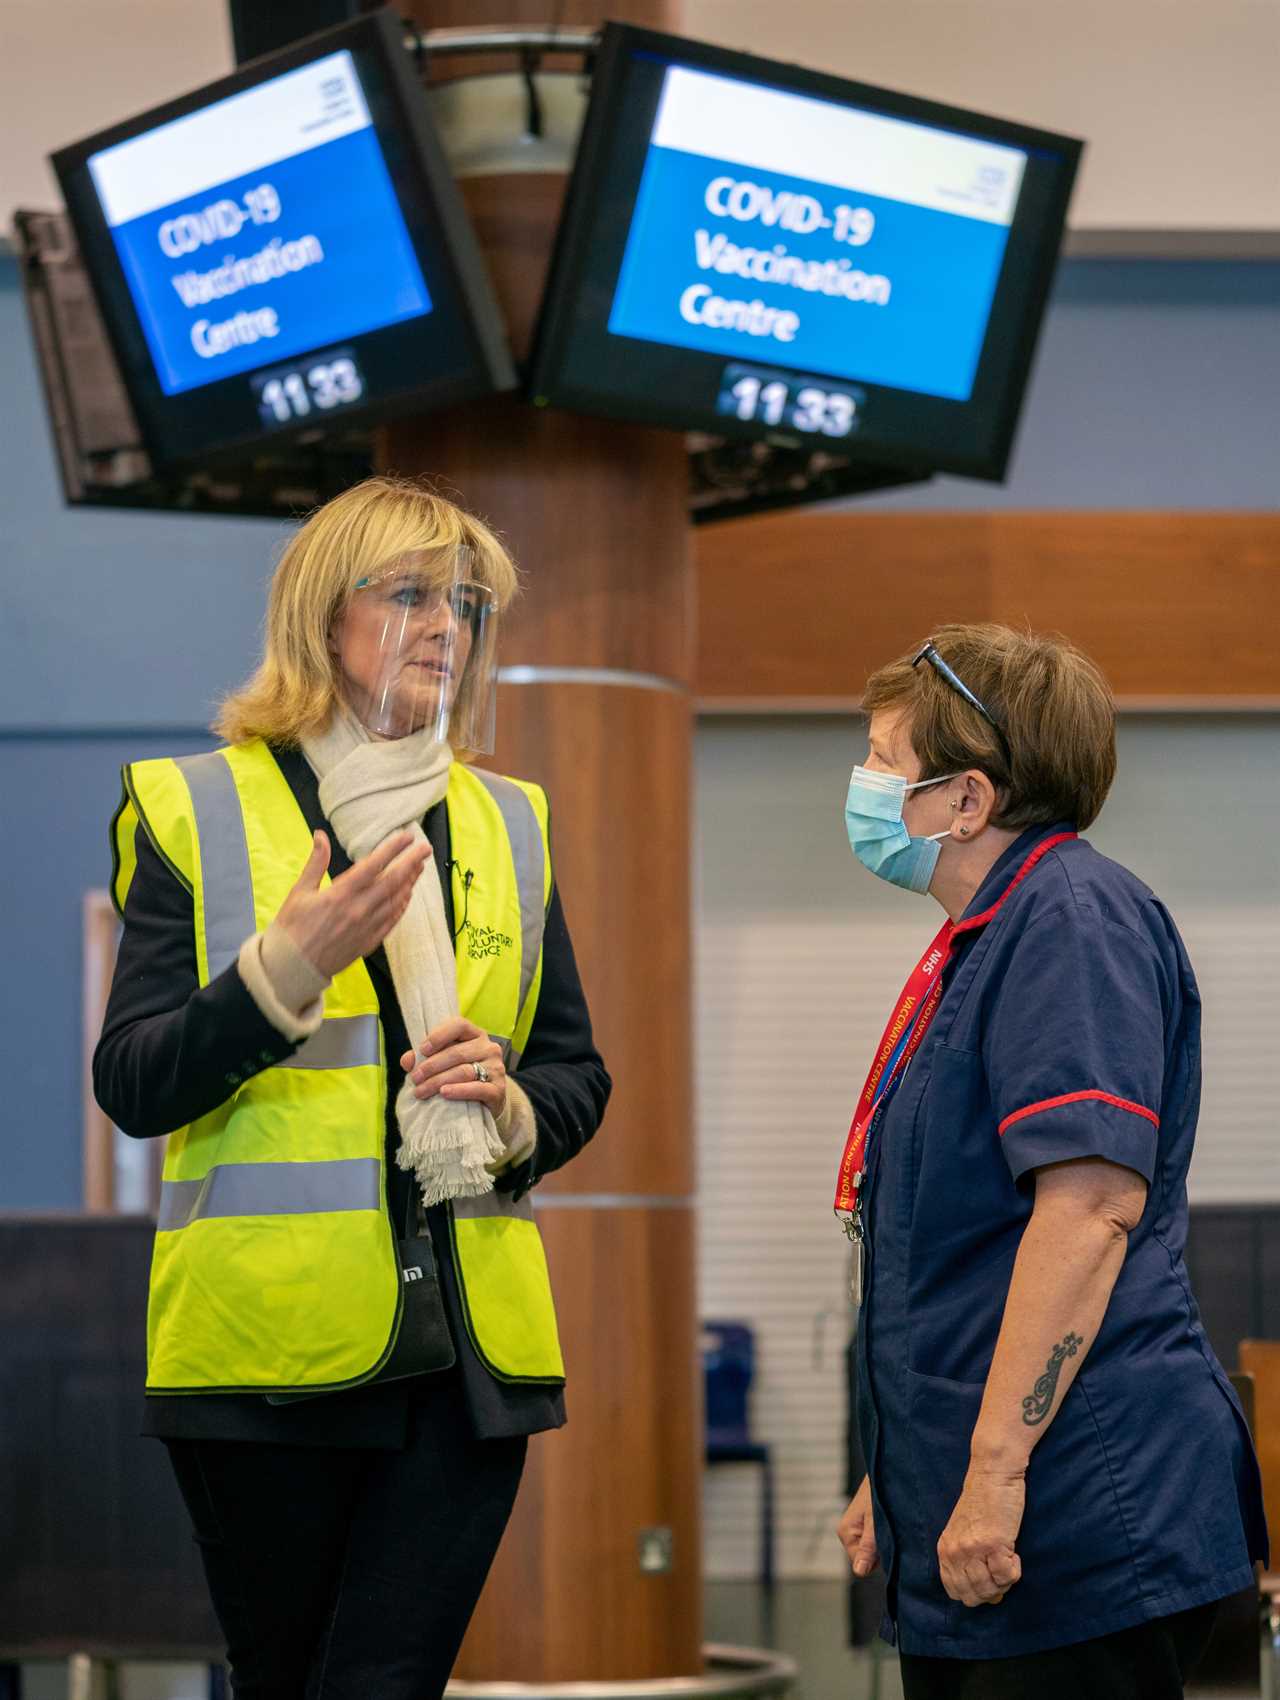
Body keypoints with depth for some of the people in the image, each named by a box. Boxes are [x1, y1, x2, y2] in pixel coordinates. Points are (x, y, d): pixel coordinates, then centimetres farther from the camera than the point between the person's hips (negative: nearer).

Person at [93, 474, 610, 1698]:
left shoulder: (507, 825, 16)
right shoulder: (196, 811, 3)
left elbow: (578, 1078, 20)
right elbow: (131, 1086, -4)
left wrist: (513, 1112, -3)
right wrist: (288, 965, -18)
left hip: (470, 1343, 3)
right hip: (267, 1337, -3)